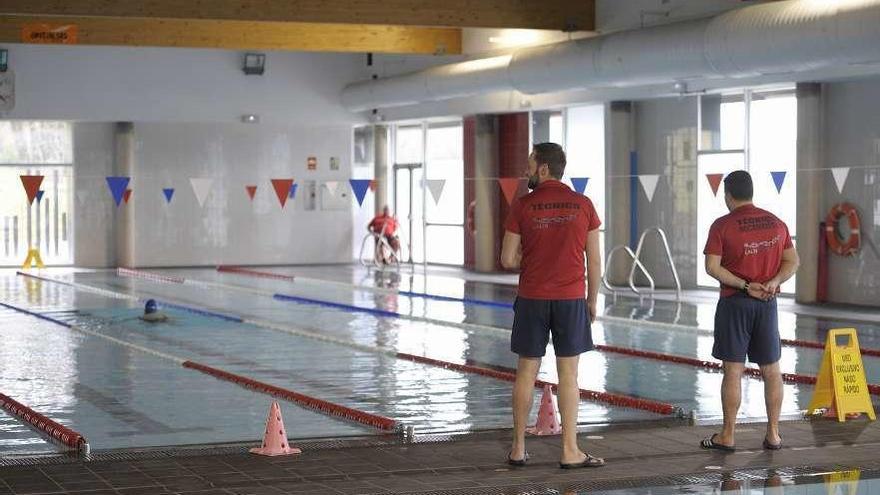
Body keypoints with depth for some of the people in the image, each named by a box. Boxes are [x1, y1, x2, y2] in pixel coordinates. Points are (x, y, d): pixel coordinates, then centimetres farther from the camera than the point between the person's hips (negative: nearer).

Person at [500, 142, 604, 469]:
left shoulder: (522, 207, -5)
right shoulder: (583, 206, -2)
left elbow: (508, 260, -4)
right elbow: (594, 260, 1)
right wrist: (592, 300, 11)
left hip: (531, 299, 0)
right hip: (571, 299, 0)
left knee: (526, 372, 9)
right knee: (568, 375, 3)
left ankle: (518, 448, 15)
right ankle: (570, 451, 4)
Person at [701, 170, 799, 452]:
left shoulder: (722, 226, -7)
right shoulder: (776, 223, 7)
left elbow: (712, 267, -13)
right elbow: (792, 262, 6)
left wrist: (745, 286, -12)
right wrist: (774, 282, -7)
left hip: (735, 303, -4)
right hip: (767, 303, 4)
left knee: (733, 370, -1)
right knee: (771, 370, 9)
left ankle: (727, 436, 4)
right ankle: (773, 434, 12)